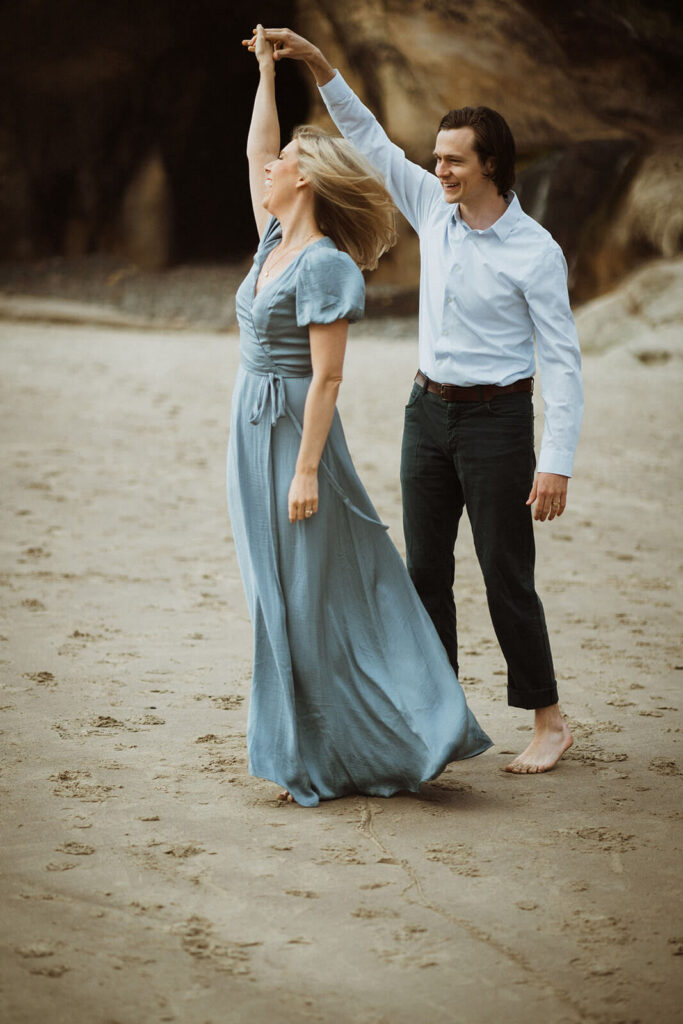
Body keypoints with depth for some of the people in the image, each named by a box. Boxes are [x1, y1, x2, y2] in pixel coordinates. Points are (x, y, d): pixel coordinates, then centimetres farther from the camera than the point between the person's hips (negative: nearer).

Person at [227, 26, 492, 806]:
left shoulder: (324, 266, -15)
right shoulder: (275, 243, 9)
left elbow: (327, 377, -18)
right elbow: (255, 153, 22)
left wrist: (306, 470, -21)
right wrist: (266, 73, 21)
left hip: (294, 438, -9)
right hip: (253, 435, 9)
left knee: (312, 600, -3)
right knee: (280, 596, 11)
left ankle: (334, 759, 4)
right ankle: (308, 748, 19)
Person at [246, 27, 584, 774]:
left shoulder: (534, 252, -14)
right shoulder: (434, 209, 3)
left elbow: (561, 361, -14)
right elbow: (368, 140, 10)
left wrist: (556, 463, -20)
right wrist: (315, 63, 2)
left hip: (496, 419, -6)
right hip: (428, 411, 6)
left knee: (507, 578, -2)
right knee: (426, 572, 8)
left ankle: (549, 721, 10)